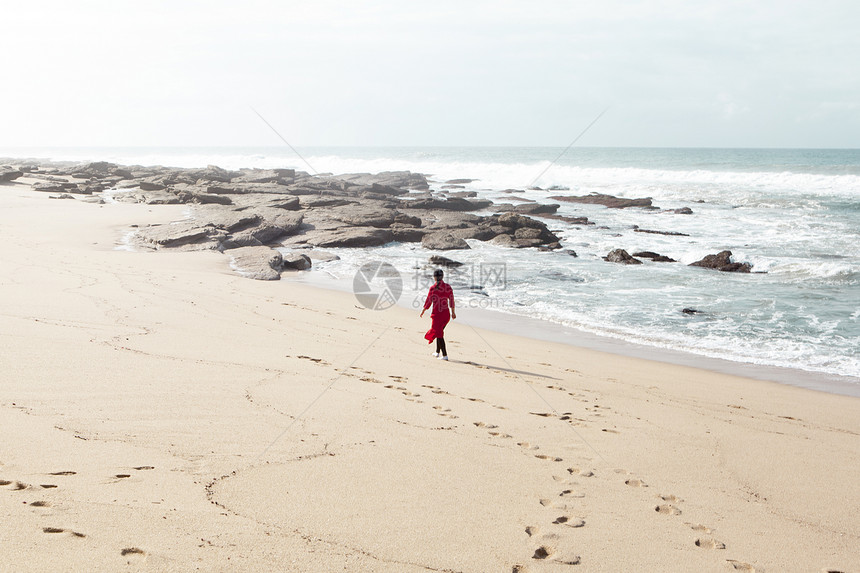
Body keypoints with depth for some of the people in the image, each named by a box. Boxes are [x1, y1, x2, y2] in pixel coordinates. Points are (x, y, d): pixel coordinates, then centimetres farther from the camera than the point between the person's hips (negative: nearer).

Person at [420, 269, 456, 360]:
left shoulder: (433, 288, -14)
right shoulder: (448, 287, -2)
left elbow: (428, 302, -9)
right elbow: (451, 300, 5)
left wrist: (423, 311, 5)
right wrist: (453, 312, 16)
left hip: (436, 314, -5)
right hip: (446, 313, 5)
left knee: (439, 334, 3)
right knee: (439, 331, 23)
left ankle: (444, 355, -4)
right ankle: (437, 352, 33)